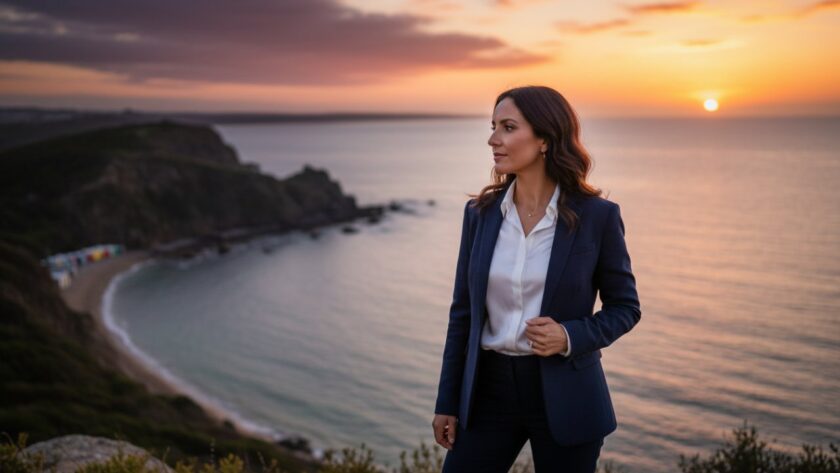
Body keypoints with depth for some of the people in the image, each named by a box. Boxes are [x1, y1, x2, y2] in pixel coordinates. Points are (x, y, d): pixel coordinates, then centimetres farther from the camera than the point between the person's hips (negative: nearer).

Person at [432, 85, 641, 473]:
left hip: (564, 396, -2)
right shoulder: (480, 212, 0)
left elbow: (625, 307, 1)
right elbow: (463, 312, 5)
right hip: (490, 389, 3)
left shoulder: (597, 215, -9)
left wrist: (570, 337, -18)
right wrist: (448, 403, 5)